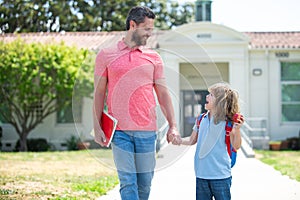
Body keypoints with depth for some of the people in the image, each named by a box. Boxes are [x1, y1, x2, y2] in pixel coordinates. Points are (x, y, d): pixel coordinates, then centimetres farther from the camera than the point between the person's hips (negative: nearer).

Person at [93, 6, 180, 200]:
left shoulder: (153, 57, 11)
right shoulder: (106, 55, 6)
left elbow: (163, 93, 11)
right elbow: (99, 92, 7)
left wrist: (173, 126, 1)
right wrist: (97, 127, 0)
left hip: (147, 130, 2)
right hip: (120, 130, -2)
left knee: (145, 182, 6)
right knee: (128, 182, -7)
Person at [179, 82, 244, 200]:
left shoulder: (227, 121, -7)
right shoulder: (201, 119, 6)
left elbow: (236, 146, -7)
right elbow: (192, 141, 17)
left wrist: (237, 130, -22)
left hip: (221, 176, -4)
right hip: (201, 175, 5)